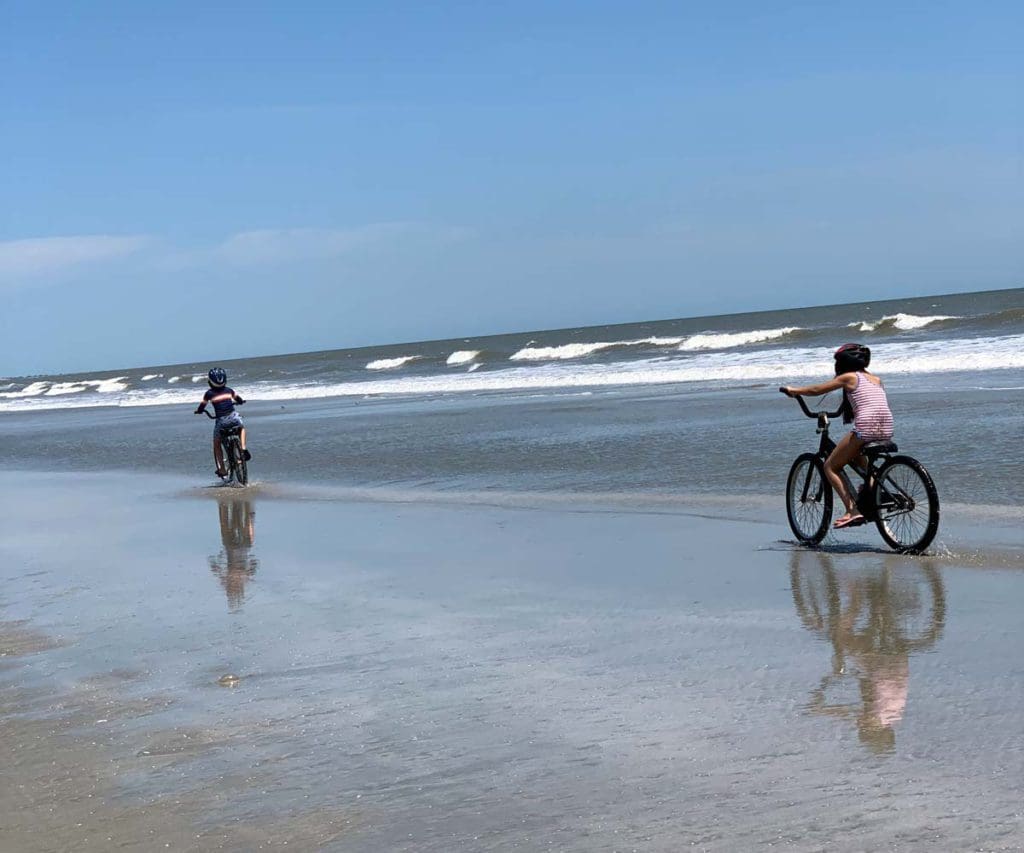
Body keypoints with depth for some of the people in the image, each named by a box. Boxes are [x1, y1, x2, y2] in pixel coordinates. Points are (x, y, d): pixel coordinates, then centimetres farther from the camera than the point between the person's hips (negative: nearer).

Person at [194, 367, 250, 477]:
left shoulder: (209, 393, 1)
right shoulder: (228, 390, 10)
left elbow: (202, 406, 5)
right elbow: (238, 399, 25)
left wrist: (198, 410, 28)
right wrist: (240, 401, 48)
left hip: (221, 421, -2)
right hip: (233, 417, 2)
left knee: (216, 445, 18)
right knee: (242, 428, 37)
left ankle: (221, 469, 12)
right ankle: (243, 449, 17)